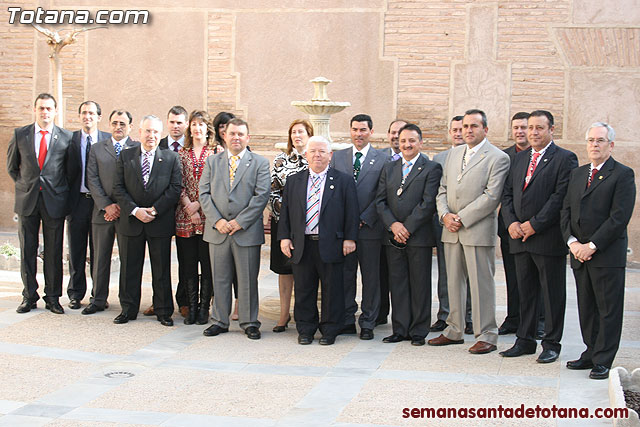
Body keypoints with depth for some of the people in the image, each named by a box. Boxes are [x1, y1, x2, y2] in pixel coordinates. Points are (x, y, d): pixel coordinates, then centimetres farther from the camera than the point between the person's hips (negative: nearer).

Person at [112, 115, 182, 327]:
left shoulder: (171, 158, 2)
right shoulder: (125, 156, 5)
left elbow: (175, 188, -3)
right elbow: (118, 188, 1)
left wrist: (155, 210, -13)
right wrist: (135, 210, -12)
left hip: (160, 222, -1)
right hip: (131, 221, 1)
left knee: (161, 269, 5)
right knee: (129, 268, 9)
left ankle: (163, 311, 15)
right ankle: (128, 309, 20)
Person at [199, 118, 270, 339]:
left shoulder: (260, 163, 2)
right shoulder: (212, 161, 10)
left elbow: (261, 196, -6)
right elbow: (204, 194, 4)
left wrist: (240, 222, -13)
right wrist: (217, 220, -10)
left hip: (247, 231, -2)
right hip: (217, 231, 2)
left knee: (248, 280, 4)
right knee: (220, 279, 9)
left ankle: (249, 323, 14)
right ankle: (220, 321, 20)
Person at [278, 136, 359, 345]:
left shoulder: (344, 181, 4)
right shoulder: (294, 181, 12)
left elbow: (351, 212, 1)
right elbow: (286, 211, 12)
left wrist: (350, 238, -5)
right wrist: (284, 237, 4)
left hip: (331, 245, -2)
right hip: (301, 246, 2)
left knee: (332, 291, 3)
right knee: (303, 291, 8)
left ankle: (329, 331, 15)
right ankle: (305, 330, 20)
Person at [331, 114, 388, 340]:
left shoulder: (382, 159, 1)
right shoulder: (338, 157, 10)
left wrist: (364, 219, -10)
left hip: (369, 227, -2)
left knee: (370, 277, 4)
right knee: (345, 276, 6)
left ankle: (367, 323, 13)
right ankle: (346, 321, 16)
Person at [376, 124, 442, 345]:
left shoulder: (431, 168, -1)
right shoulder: (388, 169, 14)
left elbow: (428, 203, -10)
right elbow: (380, 201, 8)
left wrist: (407, 227, -13)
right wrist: (393, 224, -8)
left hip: (419, 236, -4)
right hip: (393, 236, 4)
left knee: (420, 285, 2)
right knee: (397, 284, 7)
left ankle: (418, 331, 11)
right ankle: (400, 329, 15)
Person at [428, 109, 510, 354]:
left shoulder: (498, 158, -6)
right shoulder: (454, 154, 15)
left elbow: (491, 197, -13)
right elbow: (443, 189, 15)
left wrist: (461, 219, -15)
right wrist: (445, 215, -3)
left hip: (479, 230, -6)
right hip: (451, 230, 6)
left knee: (481, 284, -2)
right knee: (454, 281, 12)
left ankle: (486, 336, 6)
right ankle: (454, 331, 22)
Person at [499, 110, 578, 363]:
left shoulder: (564, 159, -5)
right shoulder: (519, 158, 16)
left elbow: (561, 197, -14)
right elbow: (507, 194, 14)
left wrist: (534, 224, -15)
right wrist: (511, 223, -3)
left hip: (549, 238, -6)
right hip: (520, 237, 6)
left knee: (552, 293, 3)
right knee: (525, 292, 13)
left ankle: (551, 344, 13)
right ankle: (525, 340, 22)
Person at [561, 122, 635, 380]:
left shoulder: (623, 175, -6)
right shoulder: (577, 174, 15)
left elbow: (619, 217, -13)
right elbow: (566, 211, 12)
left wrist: (592, 245, -15)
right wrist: (572, 242, -3)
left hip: (607, 255, -6)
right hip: (579, 253, 6)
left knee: (609, 309, 1)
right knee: (587, 308, 12)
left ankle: (603, 361, 7)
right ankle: (591, 354, 22)